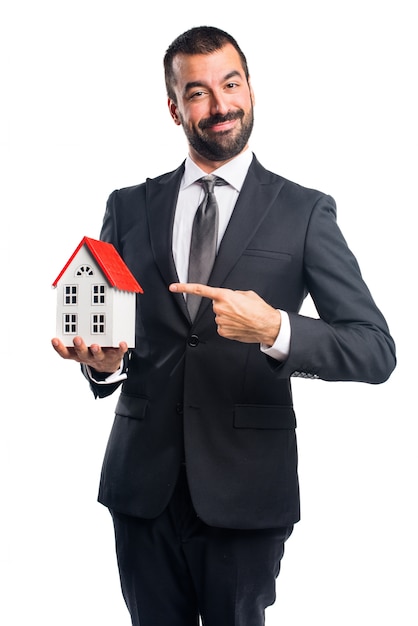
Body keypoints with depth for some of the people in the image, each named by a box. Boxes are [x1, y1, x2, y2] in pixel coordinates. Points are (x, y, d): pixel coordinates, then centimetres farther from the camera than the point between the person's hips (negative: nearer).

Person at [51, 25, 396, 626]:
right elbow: (102, 322, 12)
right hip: (142, 482, 2)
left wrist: (276, 330, -25)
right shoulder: (129, 208, 7)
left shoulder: (305, 212, -2)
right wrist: (103, 362, -12)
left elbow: (377, 350, -8)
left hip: (245, 487, -2)